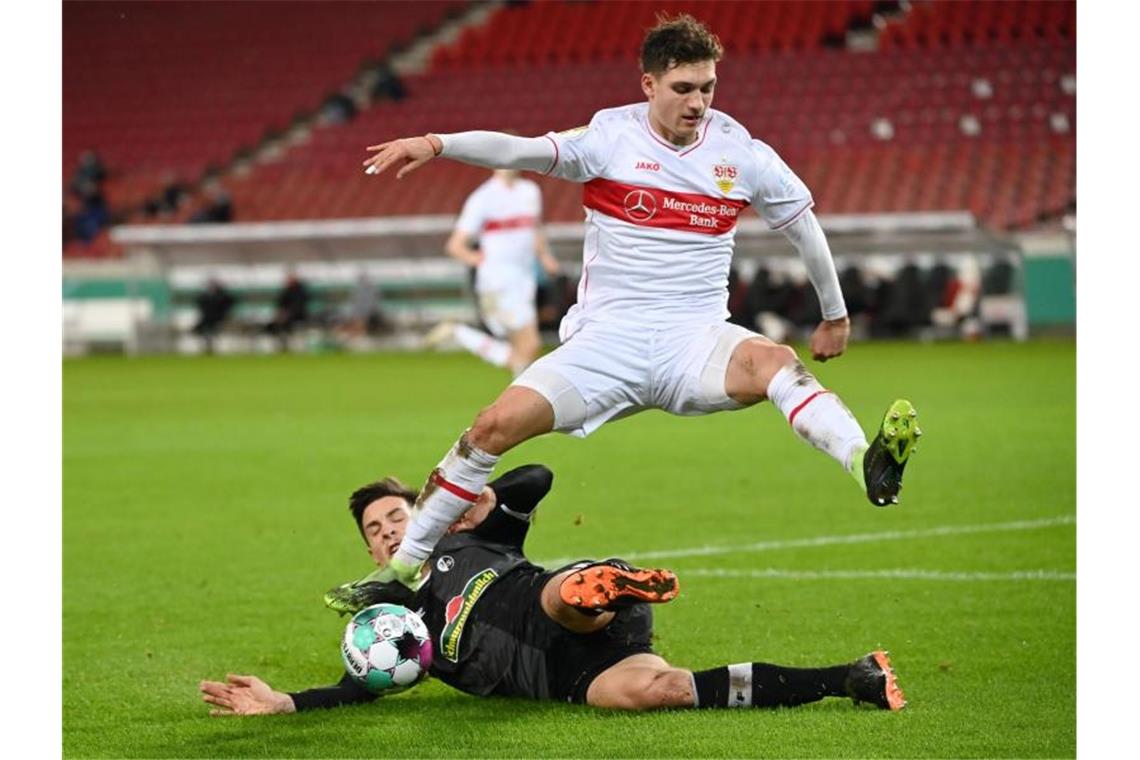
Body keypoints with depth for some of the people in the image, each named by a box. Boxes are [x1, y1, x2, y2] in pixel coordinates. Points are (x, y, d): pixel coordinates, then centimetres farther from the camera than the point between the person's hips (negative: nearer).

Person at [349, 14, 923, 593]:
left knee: (774, 362, -33)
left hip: (697, 340, 0)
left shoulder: (739, 151, 3)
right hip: (607, 338, 0)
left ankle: (869, 466, -56)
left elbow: (803, 224, 18)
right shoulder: (611, 138, -2)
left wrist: (835, 315, 25)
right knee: (497, 424, -14)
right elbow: (519, 151, -16)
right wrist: (434, 144, -32)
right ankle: (401, 570, 0)